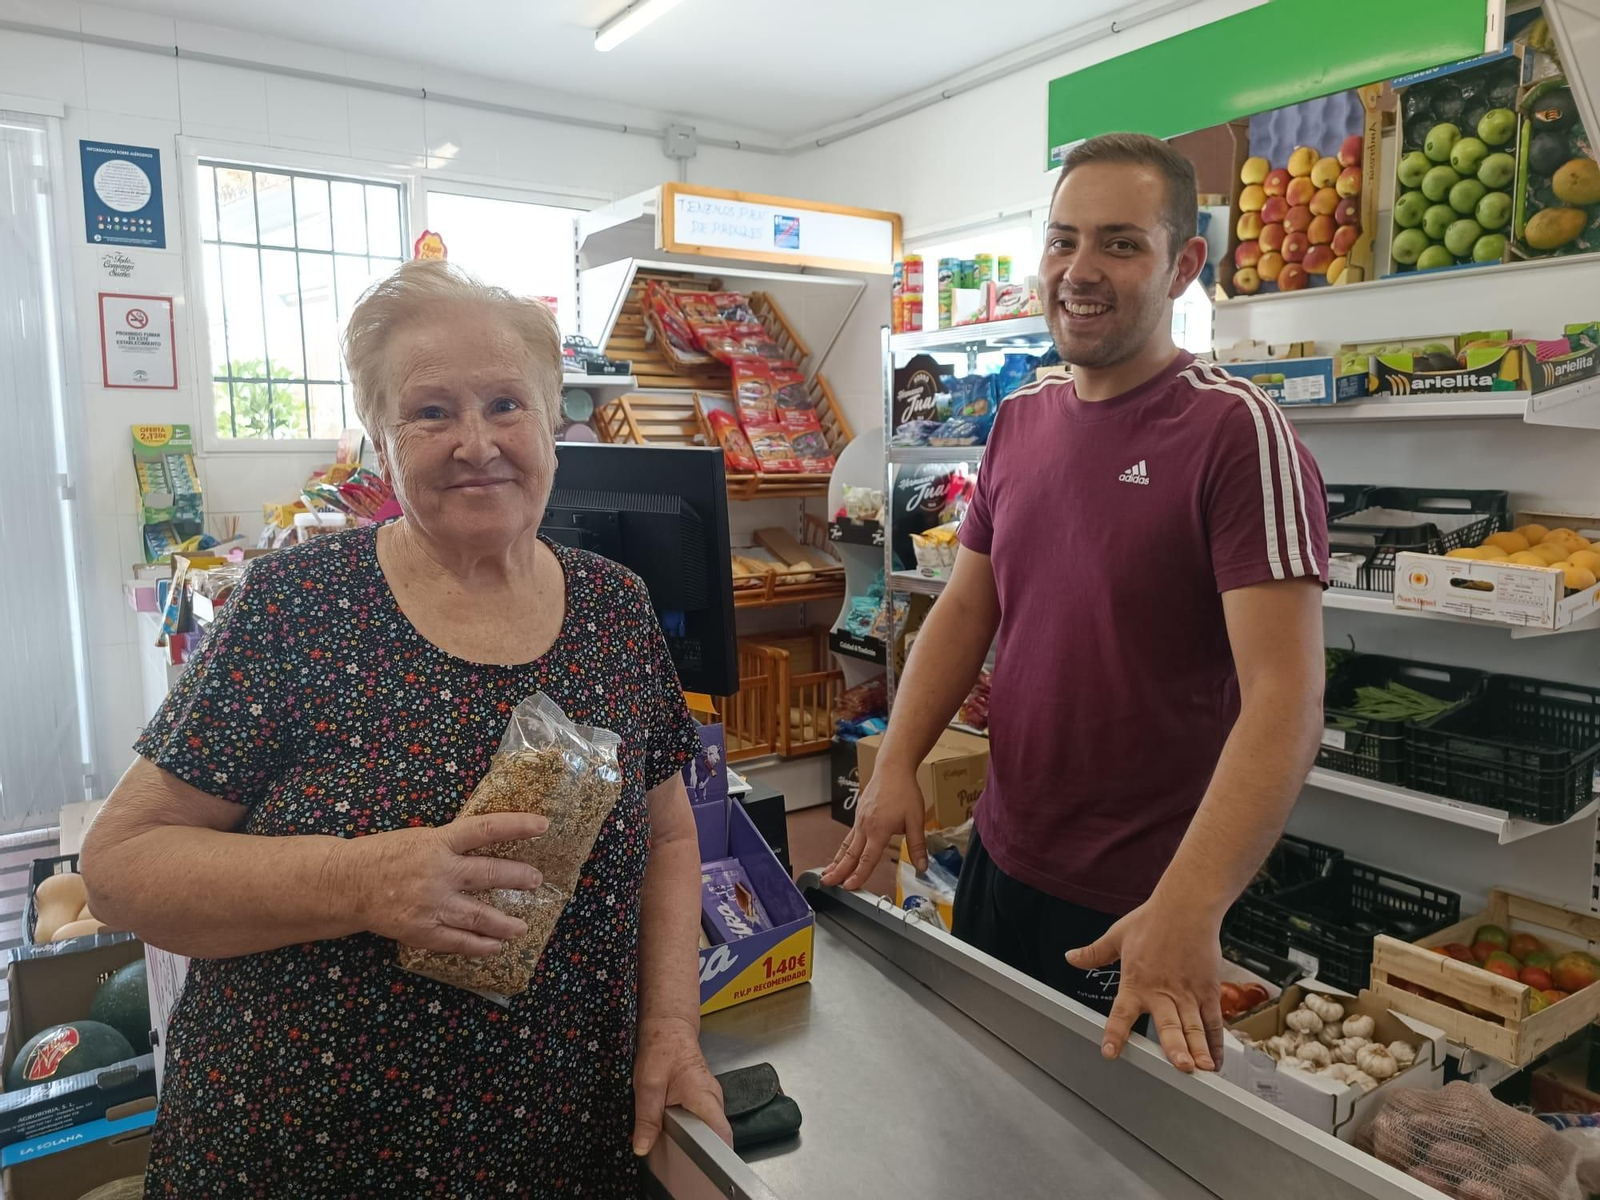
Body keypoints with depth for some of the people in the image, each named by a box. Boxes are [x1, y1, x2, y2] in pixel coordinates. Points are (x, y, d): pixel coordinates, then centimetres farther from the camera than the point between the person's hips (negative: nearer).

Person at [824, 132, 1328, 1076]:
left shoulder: (1237, 433, -17)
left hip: (1141, 910, -6)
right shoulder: (1020, 422, 3)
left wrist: (1189, 908, -34)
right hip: (999, 861, 6)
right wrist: (897, 765, -5)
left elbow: (1285, 694, -24)